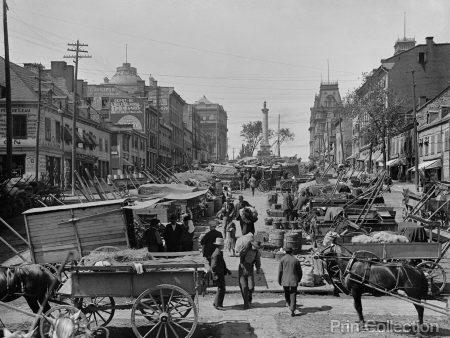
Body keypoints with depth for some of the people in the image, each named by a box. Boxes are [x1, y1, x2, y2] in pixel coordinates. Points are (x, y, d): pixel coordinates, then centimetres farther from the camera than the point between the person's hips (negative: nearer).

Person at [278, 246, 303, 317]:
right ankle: (292, 311, -4)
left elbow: (280, 271, -3)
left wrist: (279, 281, 7)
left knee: (286, 293, 24)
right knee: (293, 296, 2)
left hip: (285, 280, 0)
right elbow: (299, 271, 9)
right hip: (294, 281, 0)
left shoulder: (283, 259, -3)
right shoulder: (296, 260, 2)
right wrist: (299, 279, 25)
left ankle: (288, 303, 44)